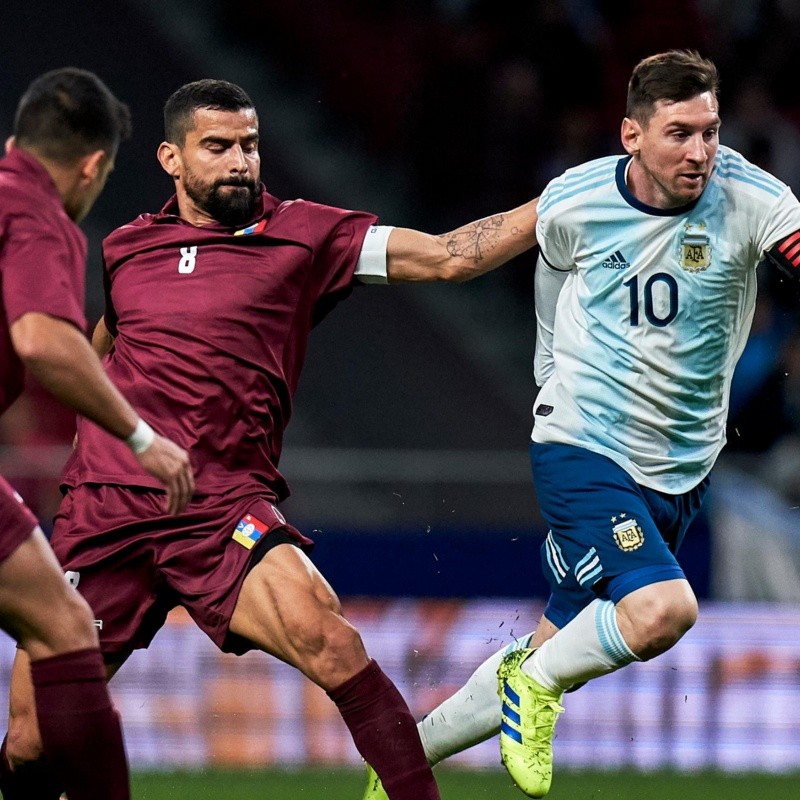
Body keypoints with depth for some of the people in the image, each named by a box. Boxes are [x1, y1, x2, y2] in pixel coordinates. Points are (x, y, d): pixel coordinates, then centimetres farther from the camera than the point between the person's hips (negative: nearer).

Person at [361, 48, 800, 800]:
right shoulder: (573, 204, -9)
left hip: (681, 470, 3)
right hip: (581, 448, -3)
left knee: (547, 663, 11)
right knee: (661, 608, -28)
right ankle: (534, 682, -1)